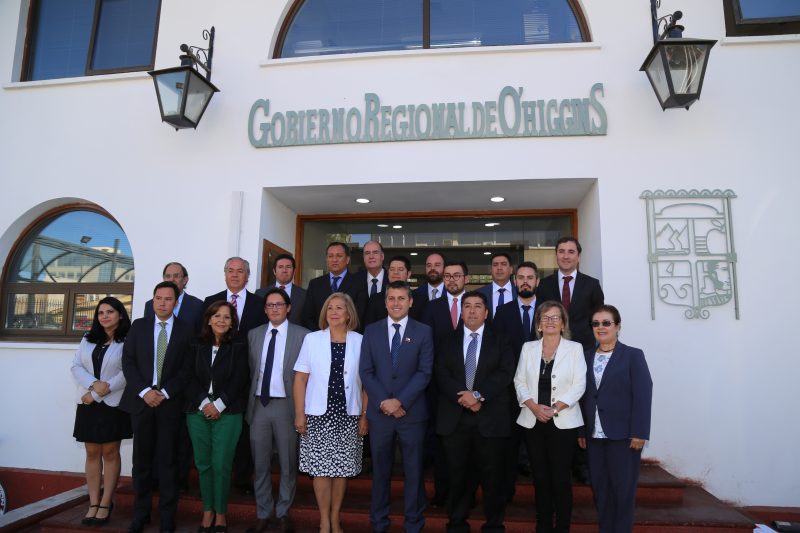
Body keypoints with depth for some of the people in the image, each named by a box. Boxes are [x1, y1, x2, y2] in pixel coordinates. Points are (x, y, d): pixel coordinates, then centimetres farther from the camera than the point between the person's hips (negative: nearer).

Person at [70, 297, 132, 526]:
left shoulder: (128, 341, -5)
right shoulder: (88, 340, 13)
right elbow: (76, 366, 4)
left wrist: (100, 393, -14)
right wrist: (94, 384, -14)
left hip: (114, 403, -4)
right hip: (88, 403, 5)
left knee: (110, 453, 2)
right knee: (92, 453, 6)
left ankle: (106, 504, 9)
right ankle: (93, 504, 12)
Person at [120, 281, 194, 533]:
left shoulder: (186, 330, 1)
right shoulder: (138, 326, 6)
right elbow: (128, 362, 1)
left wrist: (166, 392, -11)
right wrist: (144, 391, -10)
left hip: (170, 402, -2)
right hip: (141, 400, 2)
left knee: (167, 461, 4)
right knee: (141, 460, 9)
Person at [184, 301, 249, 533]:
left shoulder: (238, 346, 1)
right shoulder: (197, 345, 7)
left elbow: (239, 379, -5)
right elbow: (190, 377, 3)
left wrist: (219, 404, -11)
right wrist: (203, 403, -10)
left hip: (227, 413, -2)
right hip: (198, 411, 3)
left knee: (221, 464, -2)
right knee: (203, 463, 7)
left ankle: (221, 513, 14)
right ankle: (207, 510, 22)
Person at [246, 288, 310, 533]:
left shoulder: (302, 335, -5)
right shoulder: (254, 334, 8)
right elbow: (251, 370, 11)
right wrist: (249, 401, 8)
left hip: (286, 405, -3)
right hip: (259, 404, 3)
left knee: (288, 464, 10)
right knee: (260, 464, 13)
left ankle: (283, 512, 28)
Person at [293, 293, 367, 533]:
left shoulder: (360, 342, 0)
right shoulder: (312, 339, 0)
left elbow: (366, 383, 3)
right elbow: (300, 379, 1)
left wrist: (364, 416, -1)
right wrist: (299, 414, -3)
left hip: (348, 415, 1)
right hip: (318, 415, 0)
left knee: (342, 469, 9)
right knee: (321, 469, 4)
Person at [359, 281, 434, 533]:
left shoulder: (423, 332, 1)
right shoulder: (371, 331, 5)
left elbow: (424, 372, -6)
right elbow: (366, 371, 1)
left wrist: (400, 401, -14)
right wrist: (383, 402, -10)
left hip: (412, 412, -1)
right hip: (379, 412, 1)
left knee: (413, 470, 8)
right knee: (380, 470, 12)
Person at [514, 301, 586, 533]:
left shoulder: (574, 348, 0)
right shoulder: (528, 348, 7)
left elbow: (579, 385, -5)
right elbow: (519, 382, 5)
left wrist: (554, 409, -14)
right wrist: (534, 407, -10)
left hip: (563, 422, -2)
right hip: (533, 422, 2)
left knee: (561, 477, 1)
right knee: (540, 477, 9)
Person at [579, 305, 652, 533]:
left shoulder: (633, 355, -2)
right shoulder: (586, 356, 10)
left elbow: (643, 395, -8)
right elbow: (583, 395, 6)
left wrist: (639, 432, -14)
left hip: (623, 434, -4)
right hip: (594, 435, 4)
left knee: (623, 488, 5)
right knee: (599, 488, 11)